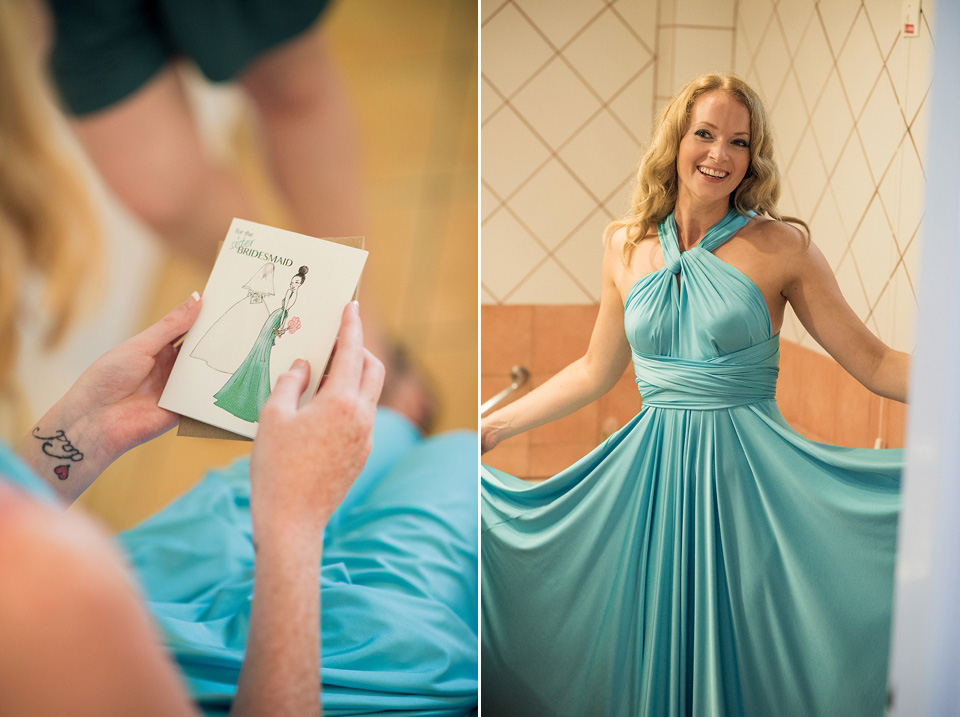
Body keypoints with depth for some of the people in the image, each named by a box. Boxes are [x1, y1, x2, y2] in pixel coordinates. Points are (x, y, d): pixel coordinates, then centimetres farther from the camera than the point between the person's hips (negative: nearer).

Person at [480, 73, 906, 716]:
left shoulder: (781, 247, -4)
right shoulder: (627, 246, 5)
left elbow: (874, 362, -4)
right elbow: (594, 372, 15)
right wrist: (491, 427, 16)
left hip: (746, 470, -3)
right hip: (653, 468, 3)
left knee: (740, 648, 6)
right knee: (650, 649, 13)